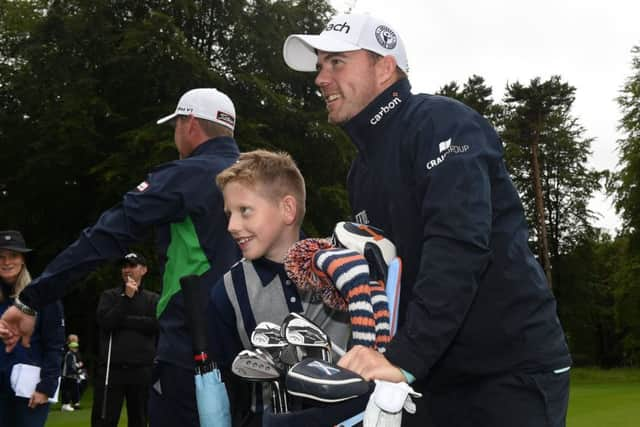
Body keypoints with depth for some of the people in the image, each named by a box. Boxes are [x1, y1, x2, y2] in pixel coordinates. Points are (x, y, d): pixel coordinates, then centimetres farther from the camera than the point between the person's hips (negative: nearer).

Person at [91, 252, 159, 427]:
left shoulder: (153, 299, 10)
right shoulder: (109, 296, 11)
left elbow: (156, 324, -7)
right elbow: (105, 321, -6)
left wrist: (123, 320, -6)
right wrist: (126, 297, -9)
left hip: (141, 370, 0)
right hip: (111, 368, 0)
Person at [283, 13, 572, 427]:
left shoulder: (440, 122, -12)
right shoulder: (363, 170, 15)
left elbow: (457, 245, -26)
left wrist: (405, 357, -31)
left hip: (511, 368, -7)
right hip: (435, 375, 8)